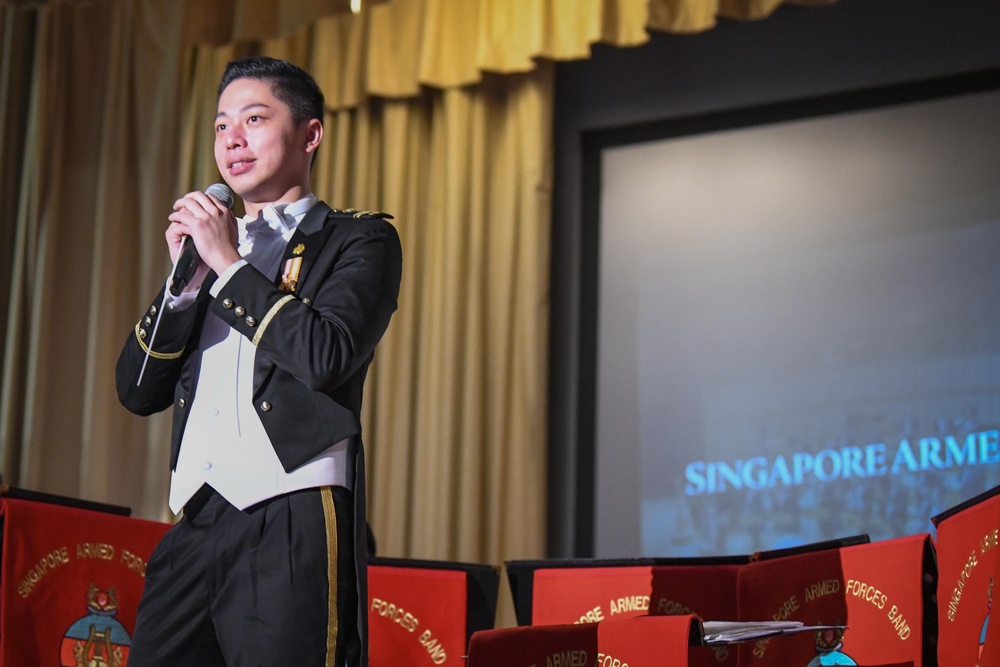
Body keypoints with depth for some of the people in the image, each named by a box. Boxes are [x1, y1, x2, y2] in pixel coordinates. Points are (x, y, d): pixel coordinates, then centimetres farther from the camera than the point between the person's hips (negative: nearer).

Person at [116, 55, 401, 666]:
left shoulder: (360, 241, 6)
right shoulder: (211, 251, 22)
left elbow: (325, 357, -13)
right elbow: (138, 392, 14)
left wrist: (229, 264, -5)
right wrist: (186, 277, 2)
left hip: (293, 527, -5)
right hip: (196, 527, 6)